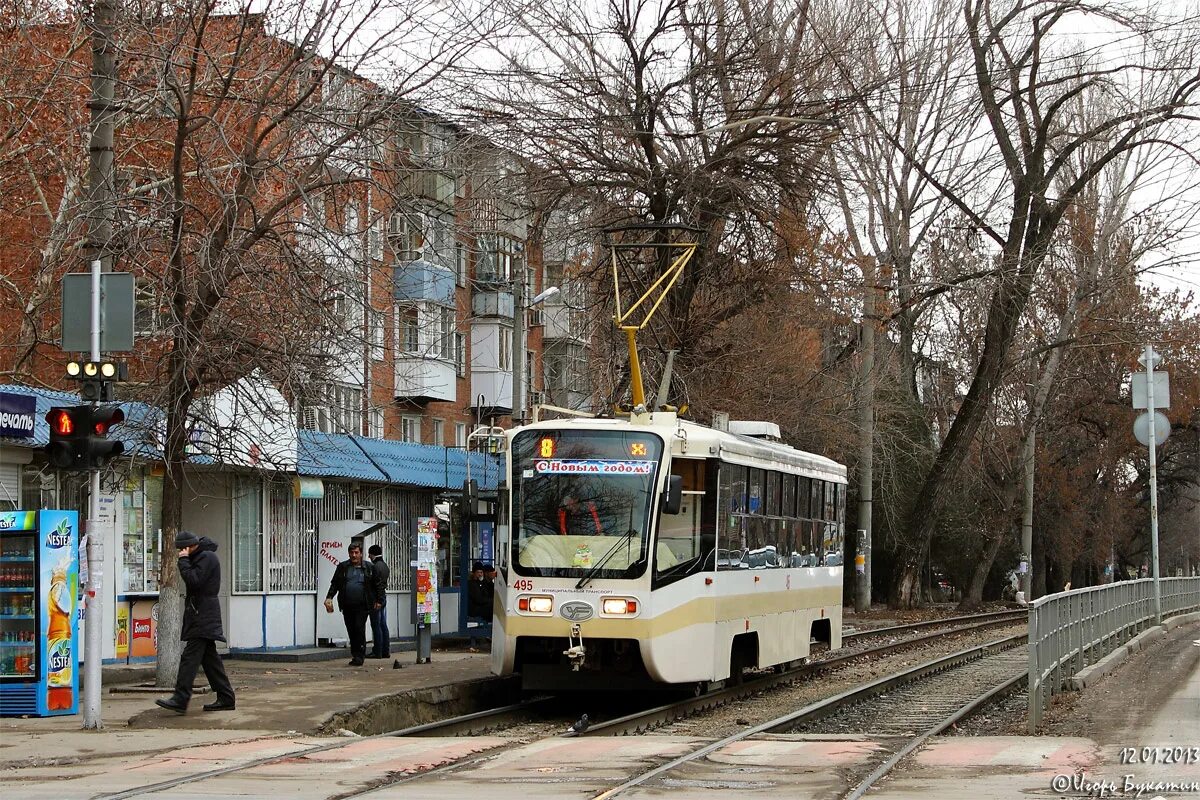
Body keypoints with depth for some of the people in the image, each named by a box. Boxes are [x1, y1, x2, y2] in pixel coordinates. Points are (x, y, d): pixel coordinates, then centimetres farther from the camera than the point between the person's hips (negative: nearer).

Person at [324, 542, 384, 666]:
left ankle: (359, 656, -8)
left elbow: (377, 585, 11)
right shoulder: (343, 567, 11)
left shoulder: (368, 567, 6)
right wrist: (329, 597, -2)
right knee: (351, 631, 6)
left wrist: (379, 600, 7)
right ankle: (355, 655, 15)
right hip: (347, 606, 3)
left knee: (359, 629, -12)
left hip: (362, 606, -3)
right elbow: (334, 584, 11)